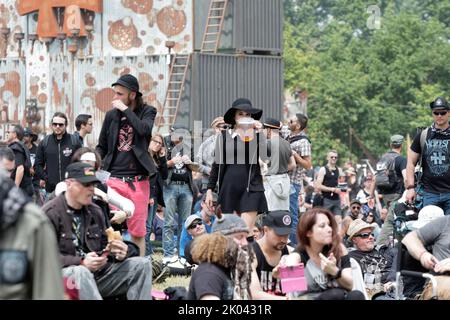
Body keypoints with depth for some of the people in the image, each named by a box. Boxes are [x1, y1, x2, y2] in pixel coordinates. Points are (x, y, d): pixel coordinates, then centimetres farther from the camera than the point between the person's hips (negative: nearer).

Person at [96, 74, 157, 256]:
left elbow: (144, 129, -18)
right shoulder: (111, 115, 9)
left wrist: (125, 110, -12)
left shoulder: (147, 112, 5)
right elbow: (101, 147, 16)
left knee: (138, 232, 4)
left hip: (138, 180, -1)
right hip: (114, 179, 1)